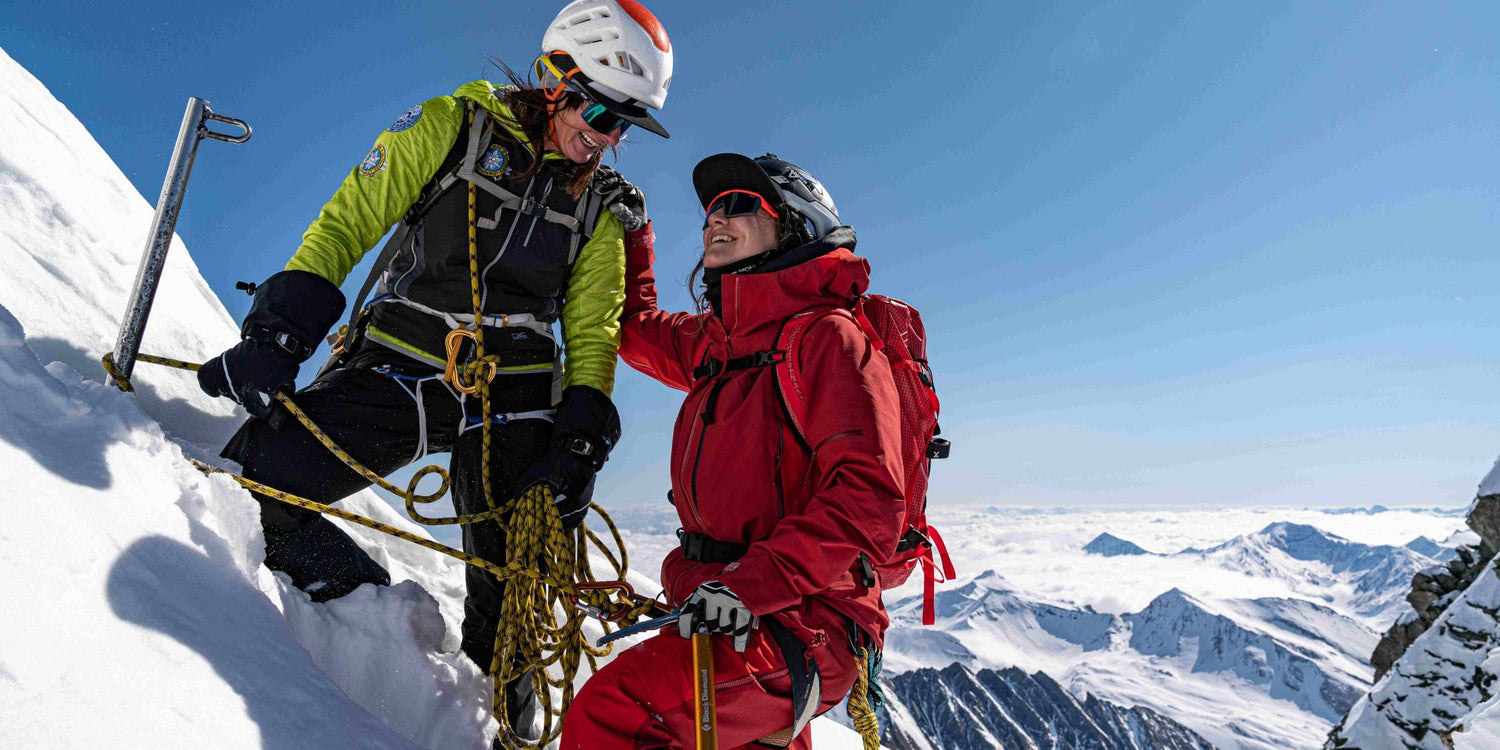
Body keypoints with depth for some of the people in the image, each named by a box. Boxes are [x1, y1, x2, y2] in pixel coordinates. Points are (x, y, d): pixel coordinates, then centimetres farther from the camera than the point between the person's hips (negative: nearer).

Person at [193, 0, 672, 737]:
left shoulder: (599, 205, 10)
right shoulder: (454, 125, 1)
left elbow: (593, 329, 9)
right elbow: (347, 221, -1)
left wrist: (580, 442, -3)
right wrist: (279, 336, -11)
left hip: (513, 399, 2)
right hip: (396, 367, -1)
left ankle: (497, 698, 31)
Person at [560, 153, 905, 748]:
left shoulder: (827, 337, -11)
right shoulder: (713, 340, 13)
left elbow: (869, 499, -21)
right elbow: (636, 330, 33)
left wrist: (752, 583, -28)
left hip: (803, 625, -8)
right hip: (725, 612, 8)